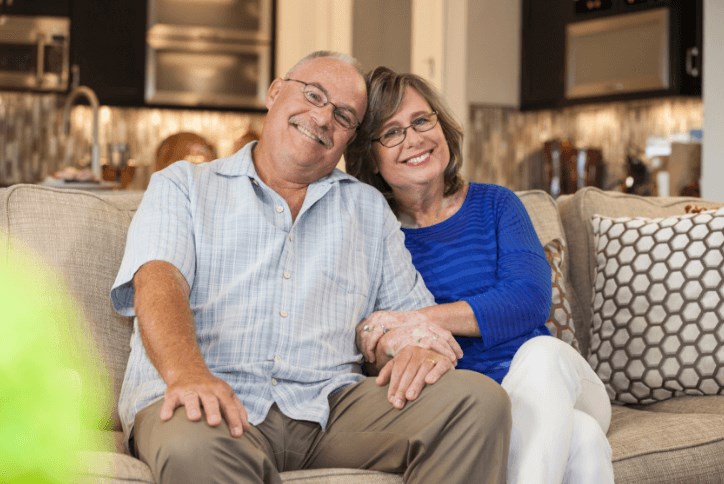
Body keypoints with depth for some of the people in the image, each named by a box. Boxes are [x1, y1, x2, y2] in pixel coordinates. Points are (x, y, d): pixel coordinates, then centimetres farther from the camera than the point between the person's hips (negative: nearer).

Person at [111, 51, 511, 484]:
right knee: (195, 447, -41)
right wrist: (187, 373, -27)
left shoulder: (369, 209, 26)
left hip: (329, 404, 4)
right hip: (208, 402, -3)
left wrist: (433, 346, -7)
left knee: (479, 399, -19)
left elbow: (415, 310, 20)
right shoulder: (182, 186, 14)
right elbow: (158, 280, -5)